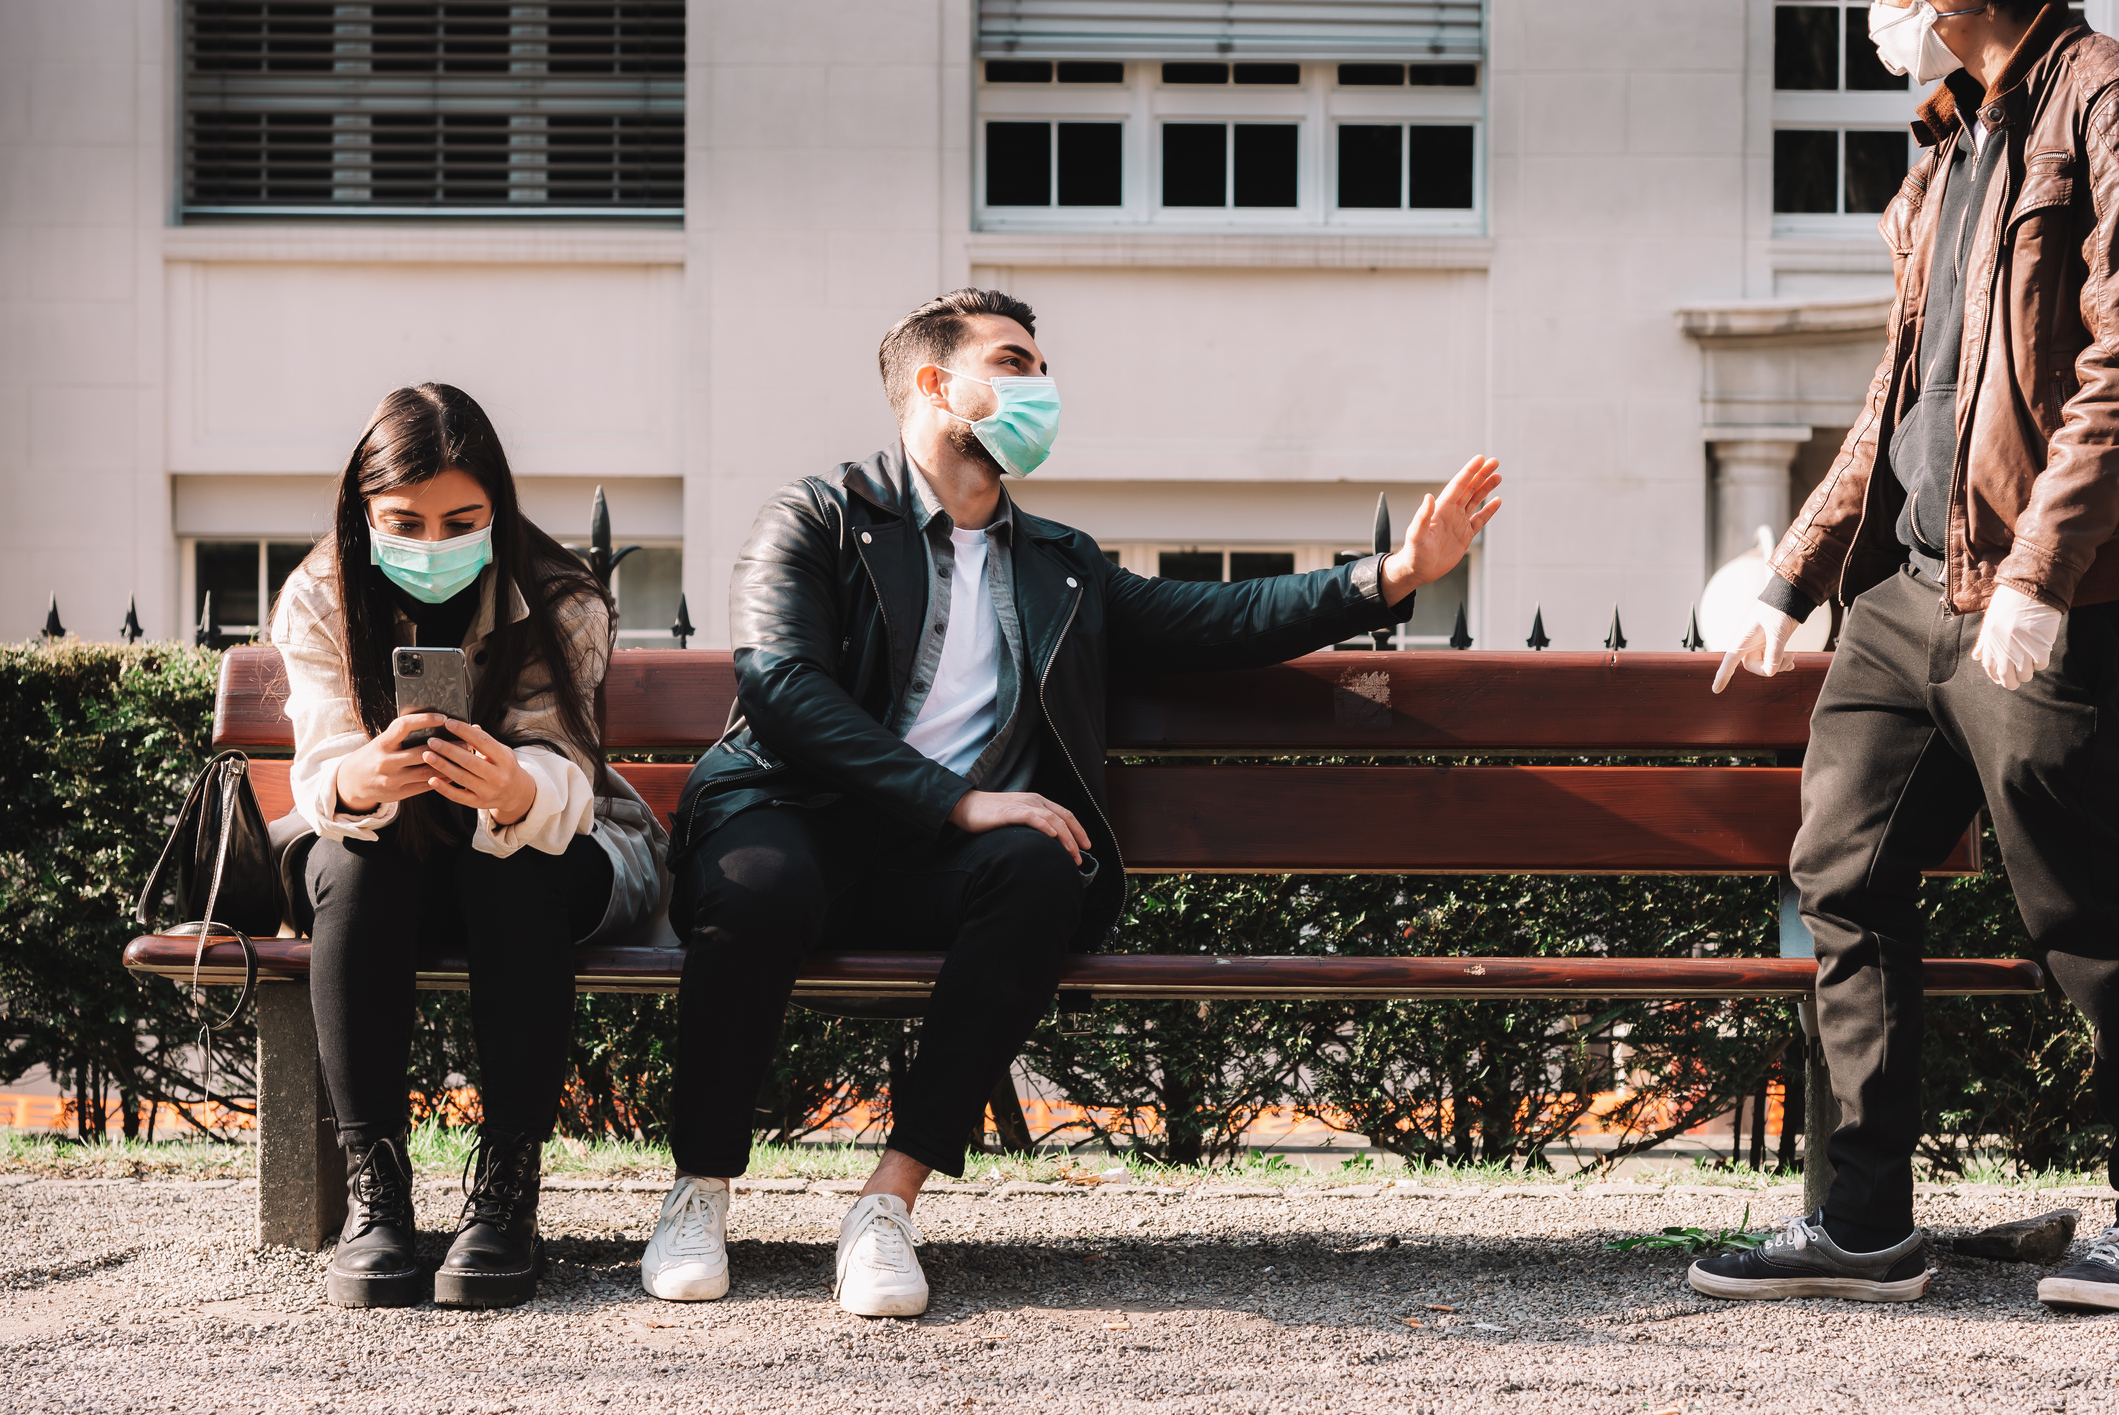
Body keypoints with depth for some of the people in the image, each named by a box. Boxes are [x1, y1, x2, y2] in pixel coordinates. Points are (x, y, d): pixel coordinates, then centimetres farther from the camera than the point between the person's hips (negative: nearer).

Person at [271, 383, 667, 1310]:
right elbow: (318, 765, -25)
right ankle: (372, 1189, -32)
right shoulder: (319, 601, -13)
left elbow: (562, 774, -32)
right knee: (350, 861, -32)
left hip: (555, 860, -1)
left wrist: (515, 792, -57)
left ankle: (509, 1190, -32)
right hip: (393, 872, 1)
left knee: (514, 867, -35)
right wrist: (360, 781, -51)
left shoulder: (560, 605, -18)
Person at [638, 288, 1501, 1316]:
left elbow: (1216, 622, 24)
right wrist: (961, 802, -16)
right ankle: (700, 1191, -16)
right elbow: (780, 686, -7)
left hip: (943, 862, 4)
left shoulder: (1061, 568, 29)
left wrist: (1395, 575, 11)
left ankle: (891, 1200, -29)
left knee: (1039, 868, -32)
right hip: (799, 820, -4)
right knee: (761, 887, -39)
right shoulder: (819, 520, 9)